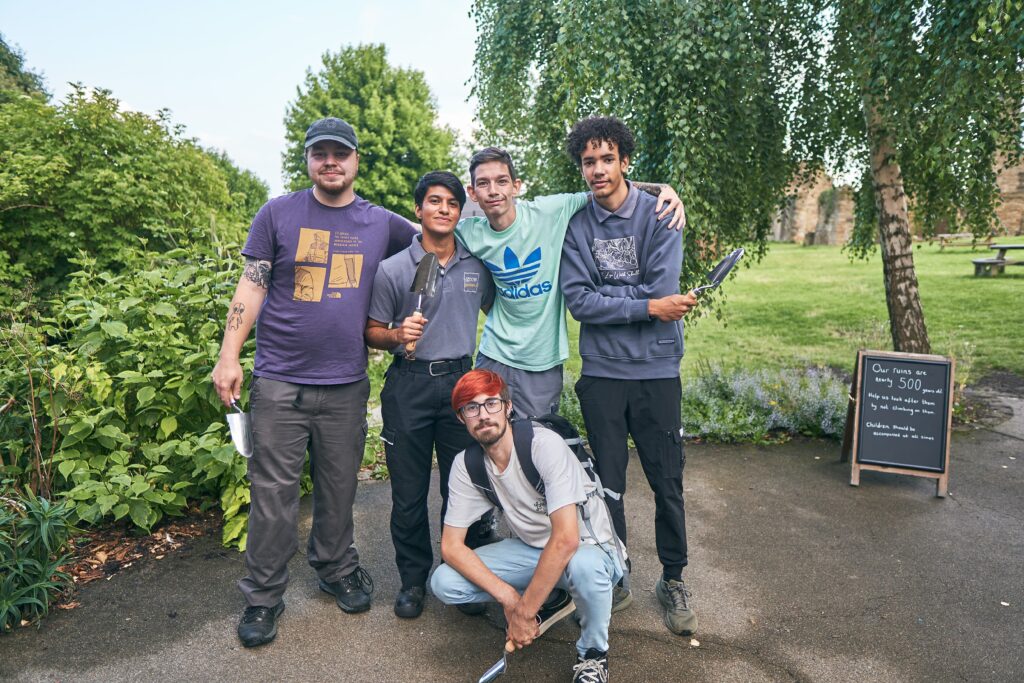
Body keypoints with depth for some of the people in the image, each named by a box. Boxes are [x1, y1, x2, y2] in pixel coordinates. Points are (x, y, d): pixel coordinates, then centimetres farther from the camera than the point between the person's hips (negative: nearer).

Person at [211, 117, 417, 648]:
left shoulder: (381, 224, 7)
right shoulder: (278, 214, 2)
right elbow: (251, 288, 1)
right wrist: (229, 356, -6)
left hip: (346, 383, 2)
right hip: (280, 381, -1)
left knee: (339, 486, 13)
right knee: (274, 492, 4)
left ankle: (336, 569, 34)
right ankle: (263, 596, 20)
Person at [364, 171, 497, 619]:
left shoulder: (478, 265, 5)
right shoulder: (393, 269, -2)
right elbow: (372, 331, 2)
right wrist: (397, 335, -19)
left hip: (461, 380, 2)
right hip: (409, 385, -1)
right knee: (409, 489, 8)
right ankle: (413, 579, 26)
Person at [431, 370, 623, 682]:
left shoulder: (545, 445, -27)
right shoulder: (465, 465, -10)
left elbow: (566, 539, -33)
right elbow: (451, 546, -8)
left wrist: (524, 611, -26)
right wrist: (508, 597, -21)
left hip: (588, 548, -5)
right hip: (529, 548, 5)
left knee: (584, 565, -41)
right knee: (443, 583, -14)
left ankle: (593, 654, -8)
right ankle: (543, 595, 10)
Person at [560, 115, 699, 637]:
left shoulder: (659, 212, -2)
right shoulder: (576, 226, 1)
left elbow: (663, 288, -14)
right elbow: (578, 302, -10)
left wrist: (603, 295, -9)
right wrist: (646, 305, -14)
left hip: (656, 370, -1)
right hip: (601, 373, 1)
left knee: (667, 480, 8)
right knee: (608, 480, 12)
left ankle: (673, 579, 29)